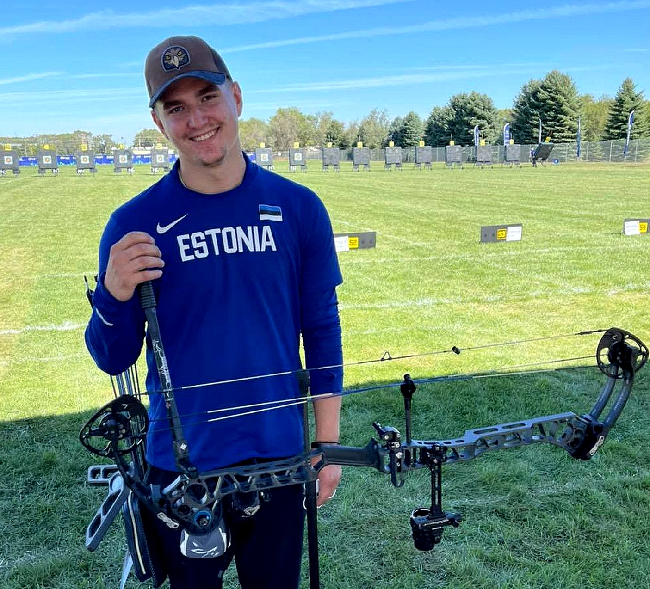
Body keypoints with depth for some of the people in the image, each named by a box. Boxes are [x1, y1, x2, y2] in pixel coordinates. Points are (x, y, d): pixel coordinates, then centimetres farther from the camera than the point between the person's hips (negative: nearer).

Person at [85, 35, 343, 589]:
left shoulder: (299, 209, -6)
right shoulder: (134, 224, -9)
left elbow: (322, 331, 1)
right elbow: (113, 360, -3)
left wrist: (328, 442, 1)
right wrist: (116, 296, -23)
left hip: (278, 458, 1)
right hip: (179, 465, 0)